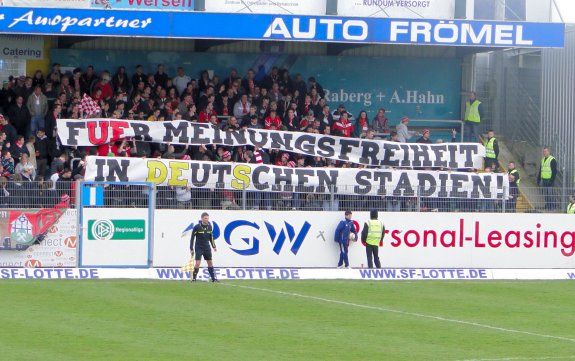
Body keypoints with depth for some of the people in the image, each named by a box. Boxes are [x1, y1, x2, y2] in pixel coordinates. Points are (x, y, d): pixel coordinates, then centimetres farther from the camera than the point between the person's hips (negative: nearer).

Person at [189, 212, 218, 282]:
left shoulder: (209, 226, 2)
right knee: (197, 263, -12)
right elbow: (192, 238, -7)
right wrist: (191, 249, -8)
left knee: (210, 262, 7)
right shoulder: (197, 227, -12)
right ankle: (193, 278, -1)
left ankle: (213, 278, 13)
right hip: (199, 248, -5)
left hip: (207, 247, 5)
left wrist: (214, 246, 15)